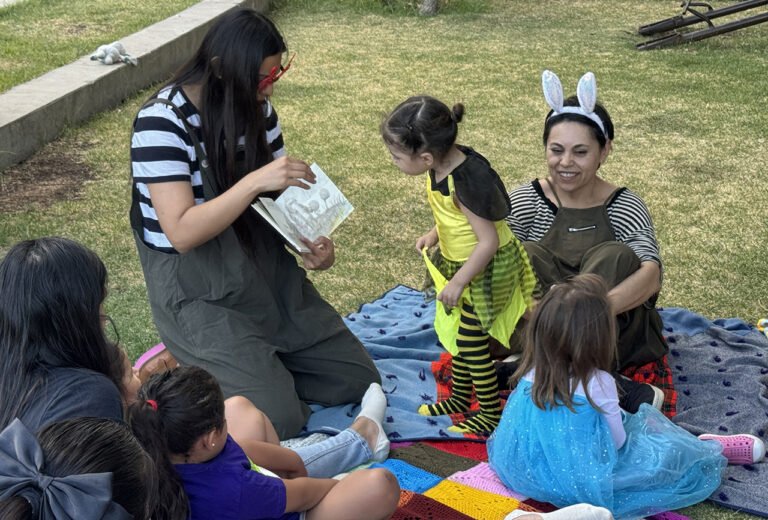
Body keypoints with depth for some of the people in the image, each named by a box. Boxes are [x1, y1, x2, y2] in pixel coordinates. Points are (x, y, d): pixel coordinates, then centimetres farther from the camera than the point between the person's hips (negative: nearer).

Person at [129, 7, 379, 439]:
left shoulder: (256, 109, 0)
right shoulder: (161, 122, -20)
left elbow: (281, 194, 8)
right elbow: (182, 233, -27)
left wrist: (310, 243, -12)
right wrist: (254, 182, -37)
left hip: (265, 269, 7)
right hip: (198, 289, -7)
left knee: (358, 380, 4)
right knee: (280, 419, -16)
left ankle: (255, 363, 19)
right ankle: (195, 369, 8)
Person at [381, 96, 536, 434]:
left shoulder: (468, 181, -32)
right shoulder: (444, 164, -7)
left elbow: (488, 241, -27)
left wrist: (458, 282, -21)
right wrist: (434, 235, 3)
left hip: (487, 268, -9)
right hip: (459, 262, 9)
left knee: (471, 341, 0)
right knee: (457, 331, 20)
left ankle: (491, 413, 16)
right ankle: (459, 397, 38)